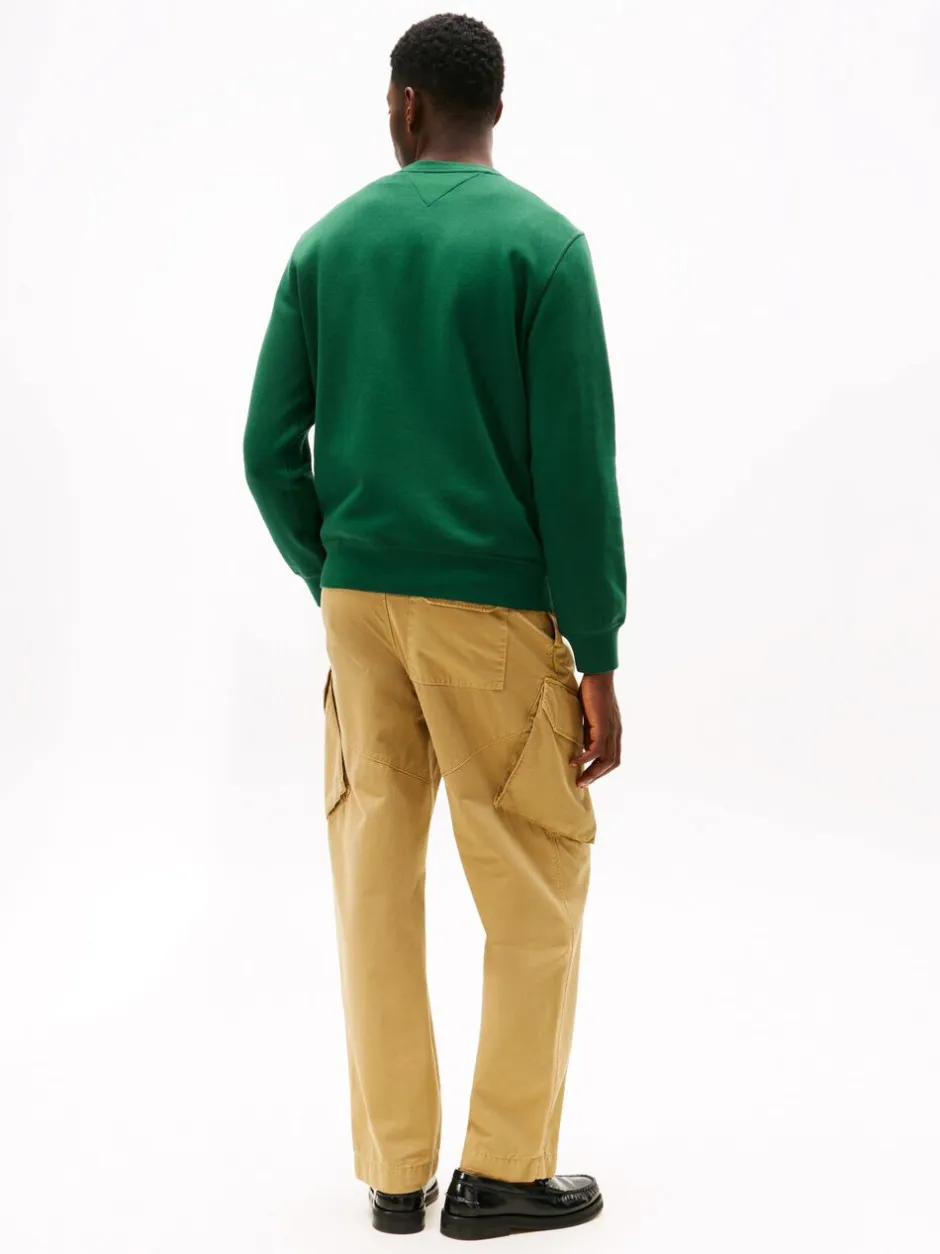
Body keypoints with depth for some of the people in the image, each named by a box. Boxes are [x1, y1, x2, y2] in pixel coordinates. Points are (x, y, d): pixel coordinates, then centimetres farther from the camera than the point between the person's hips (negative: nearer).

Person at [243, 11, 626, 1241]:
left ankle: (393, 1170, 17)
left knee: (376, 878, 10)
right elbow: (577, 467, -12)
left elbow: (272, 449, 3)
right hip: (493, 609, -4)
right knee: (537, 891, 7)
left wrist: (335, 582, 15)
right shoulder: (542, 243, -6)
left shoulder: (328, 243, 6)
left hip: (359, 600, 4)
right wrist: (599, 663, -7)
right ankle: (502, 1169, 11)